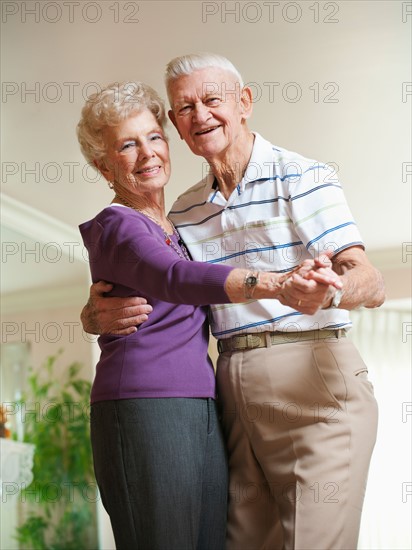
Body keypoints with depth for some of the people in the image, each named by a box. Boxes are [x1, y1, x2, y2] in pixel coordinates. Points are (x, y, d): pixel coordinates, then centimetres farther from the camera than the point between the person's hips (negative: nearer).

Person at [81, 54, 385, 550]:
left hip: (312, 379, -5)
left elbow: (371, 284, -12)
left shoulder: (302, 176, -2)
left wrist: (327, 294, -36)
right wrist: (96, 316, -5)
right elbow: (158, 297, 18)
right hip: (233, 390, 6)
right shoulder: (185, 211, 17)